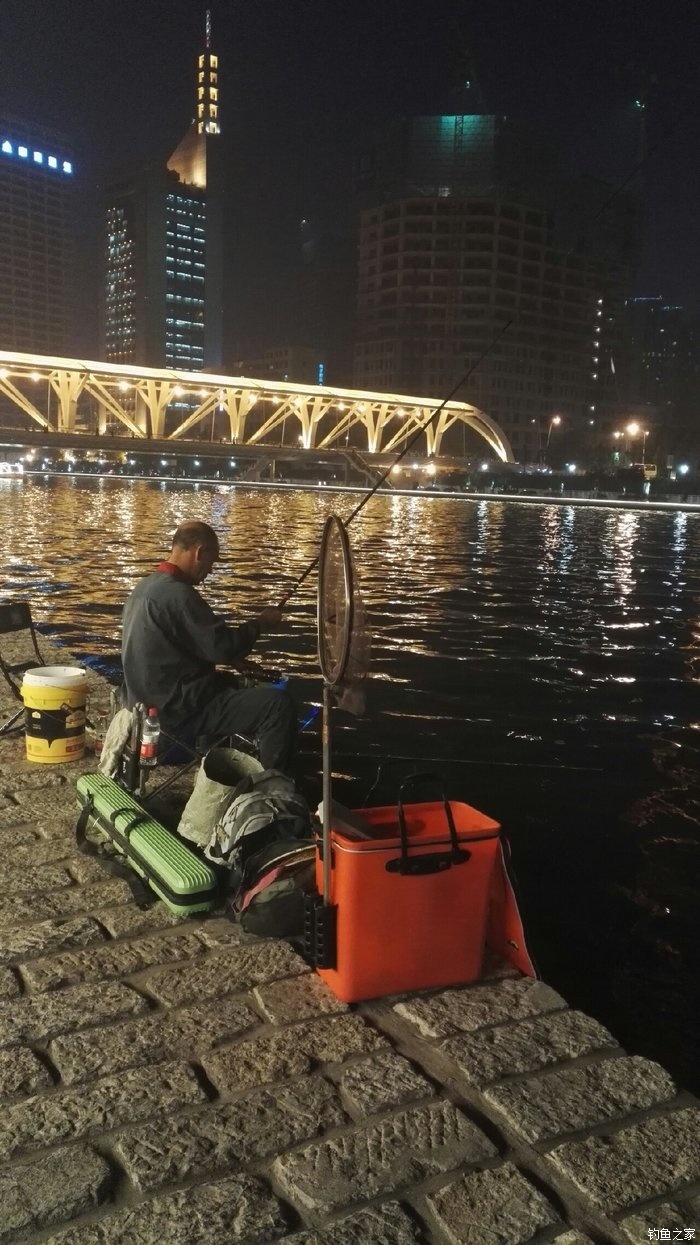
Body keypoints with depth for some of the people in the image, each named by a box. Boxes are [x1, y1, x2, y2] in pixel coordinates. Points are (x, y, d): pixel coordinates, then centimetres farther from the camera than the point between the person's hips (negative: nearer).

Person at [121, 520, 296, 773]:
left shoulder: (145, 587, 11)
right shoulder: (177, 593, -21)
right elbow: (224, 648, -21)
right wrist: (260, 623, -4)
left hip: (153, 704, 11)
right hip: (178, 711, -11)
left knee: (228, 682, 35)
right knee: (278, 704, -17)